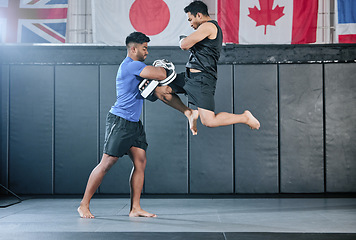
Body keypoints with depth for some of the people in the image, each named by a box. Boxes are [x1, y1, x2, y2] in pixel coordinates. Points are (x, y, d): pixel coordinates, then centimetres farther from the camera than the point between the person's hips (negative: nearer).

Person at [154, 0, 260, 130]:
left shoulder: (209, 26, -12)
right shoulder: (212, 28, 21)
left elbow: (184, 45, -16)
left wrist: (183, 41, 5)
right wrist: (188, 42, 18)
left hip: (202, 79, -10)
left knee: (209, 121, -15)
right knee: (159, 90, 6)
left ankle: (245, 117, 6)